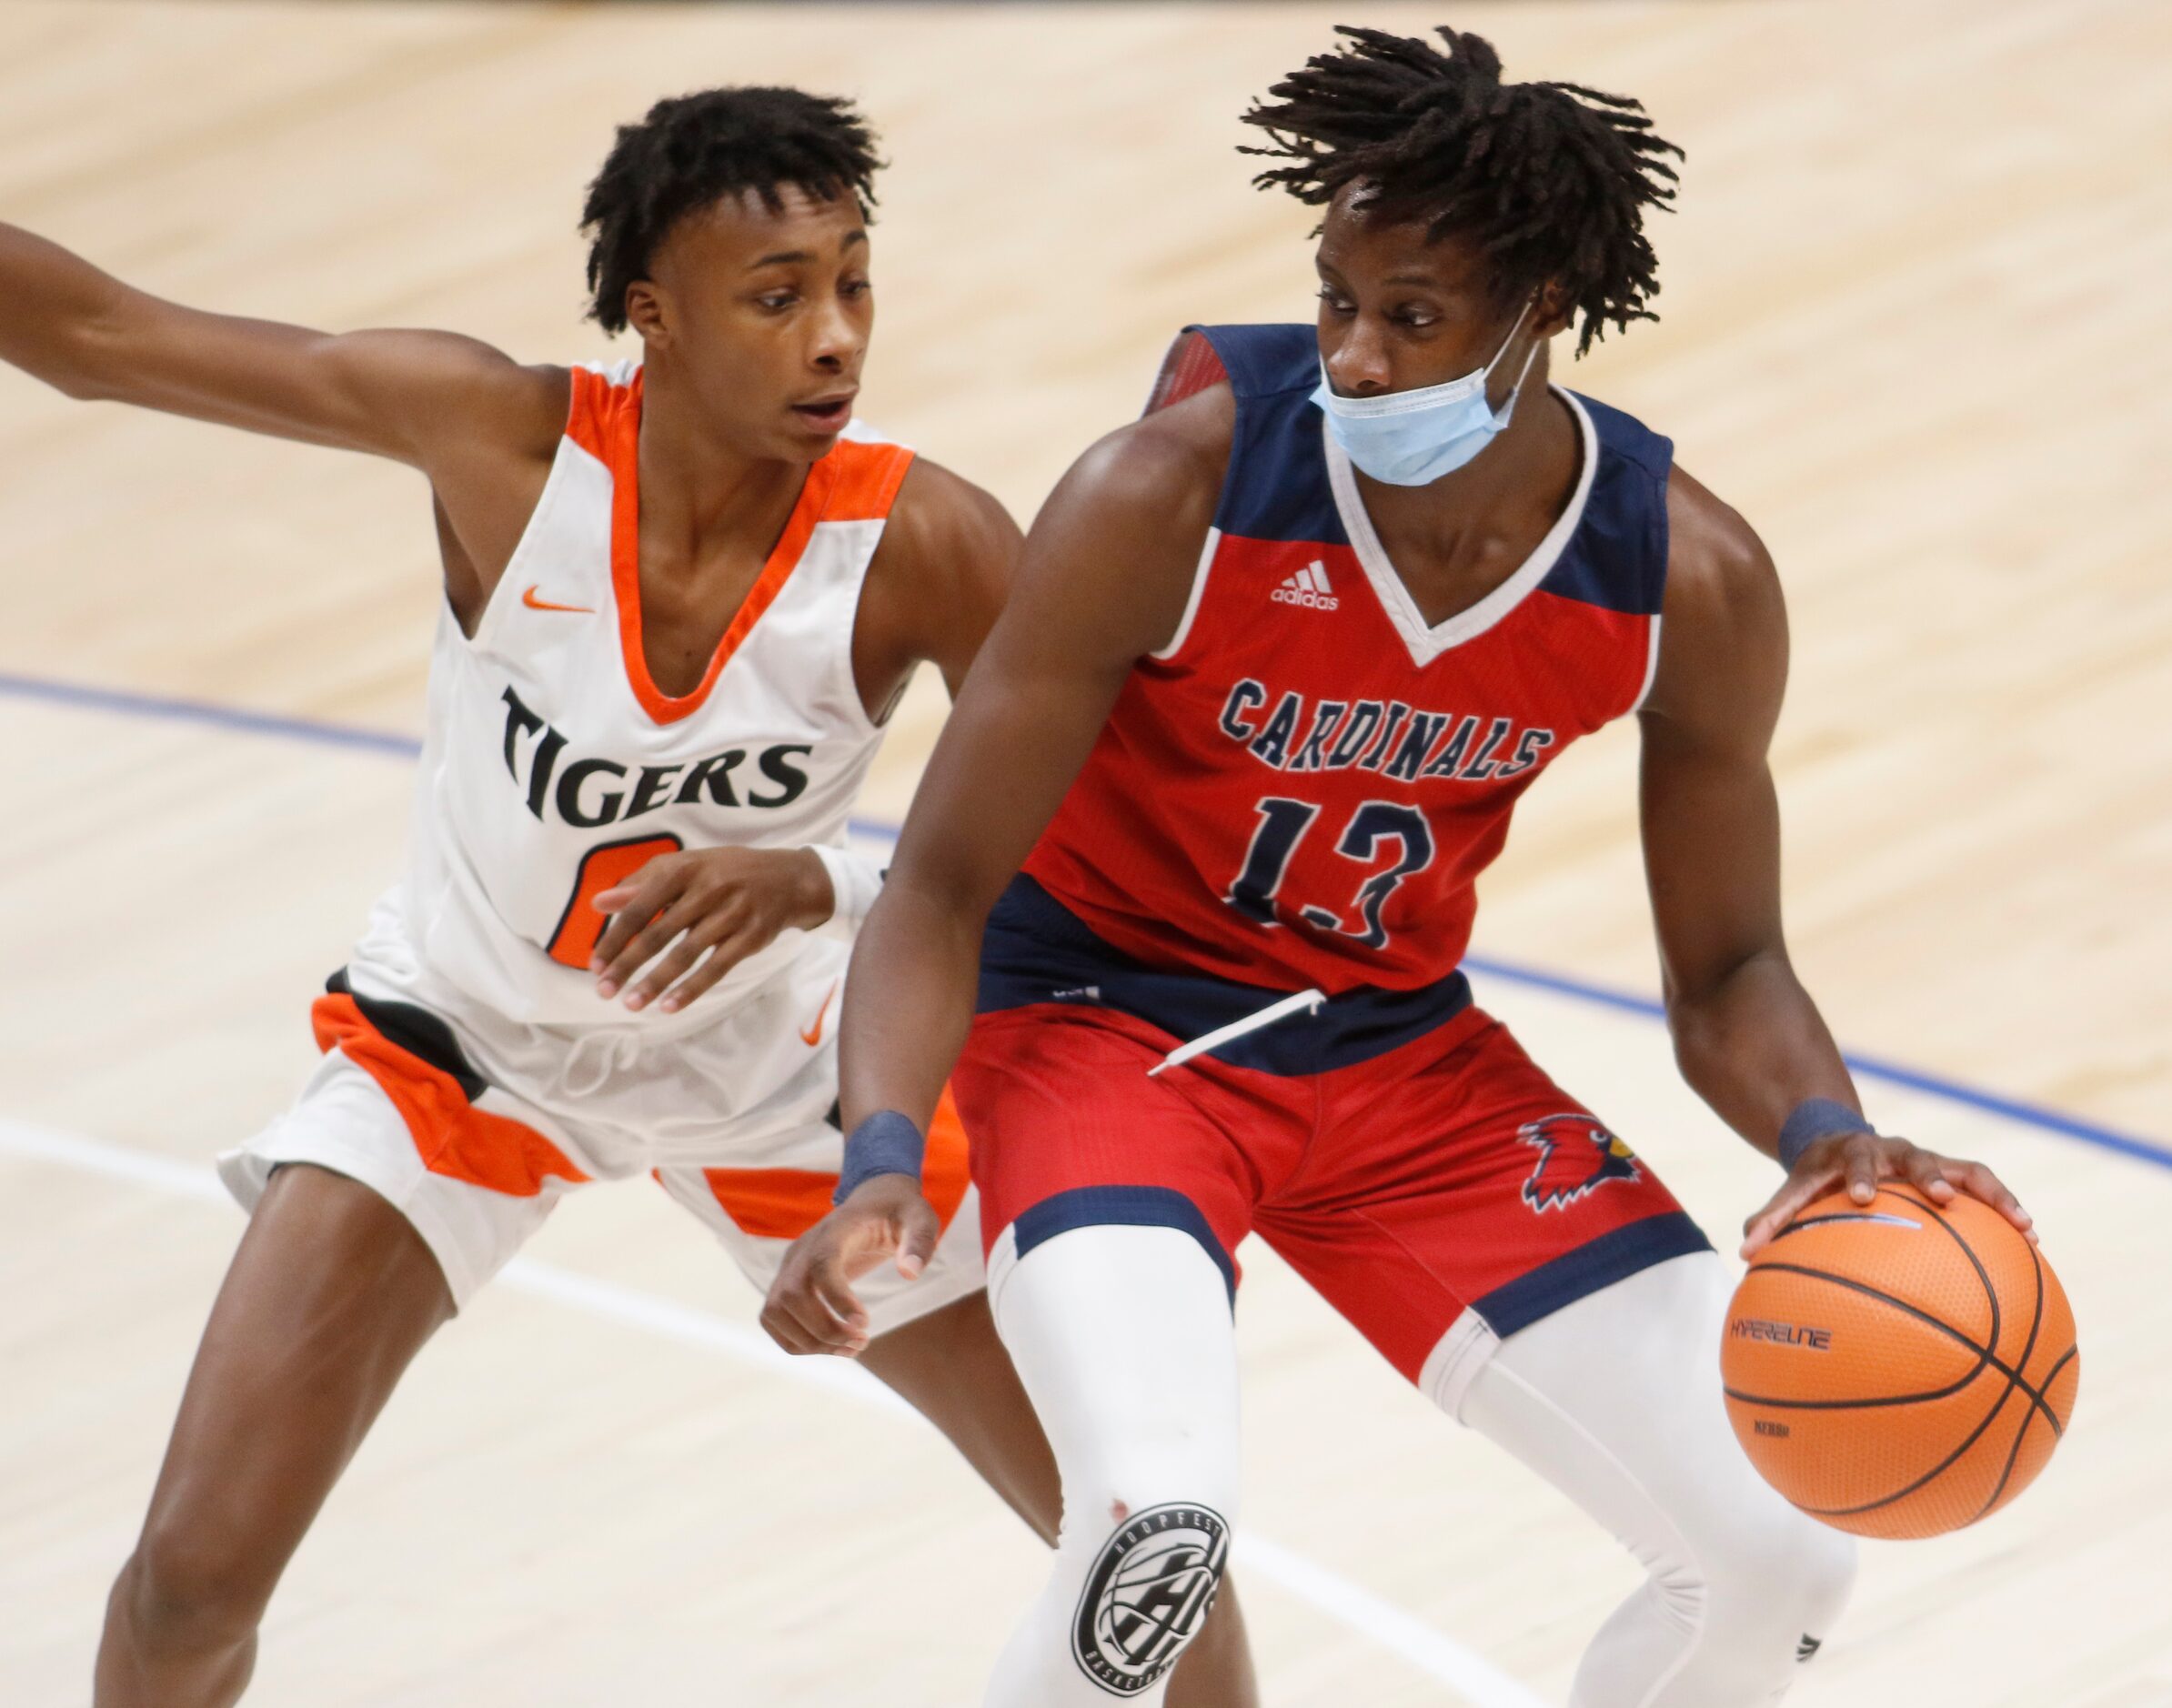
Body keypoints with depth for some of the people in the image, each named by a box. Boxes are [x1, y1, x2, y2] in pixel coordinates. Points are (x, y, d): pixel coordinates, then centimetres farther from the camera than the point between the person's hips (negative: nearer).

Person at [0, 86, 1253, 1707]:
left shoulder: (924, 547, -28)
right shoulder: (500, 438, -28)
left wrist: (817, 882, -40)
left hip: (776, 1069, 1)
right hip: (459, 1043, -1)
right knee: (193, 1576, -10)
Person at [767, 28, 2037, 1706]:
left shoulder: (1692, 581, -13)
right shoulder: (1174, 496, -24)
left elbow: (1726, 970, 0)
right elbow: (941, 889, -19)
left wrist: (1828, 1140, -22)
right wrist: (885, 1163, -36)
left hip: (1403, 1055, 4)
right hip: (1105, 1022, -4)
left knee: (1780, 1559, -4)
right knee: (1157, 1524, -33)